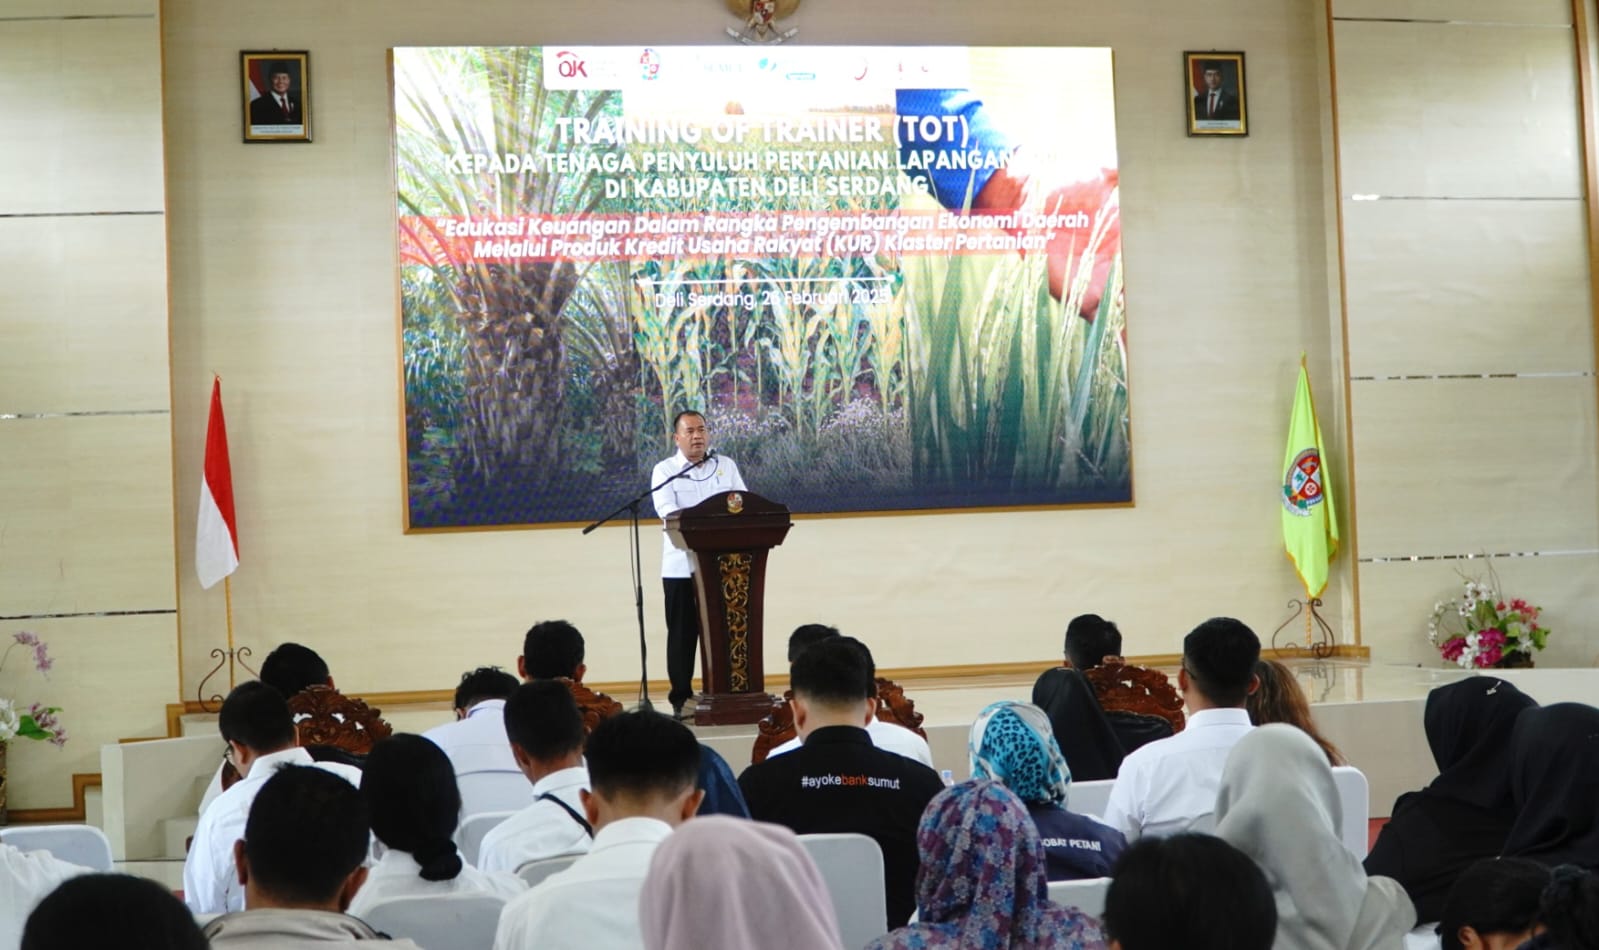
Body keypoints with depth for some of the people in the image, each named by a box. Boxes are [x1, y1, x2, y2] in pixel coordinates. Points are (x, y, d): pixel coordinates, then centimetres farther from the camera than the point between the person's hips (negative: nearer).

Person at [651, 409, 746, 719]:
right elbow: (665, 508, -14)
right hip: (681, 565, -2)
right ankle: (681, 699, 5)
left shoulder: (727, 466, 13)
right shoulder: (665, 470, 3)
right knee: (683, 632, 1)